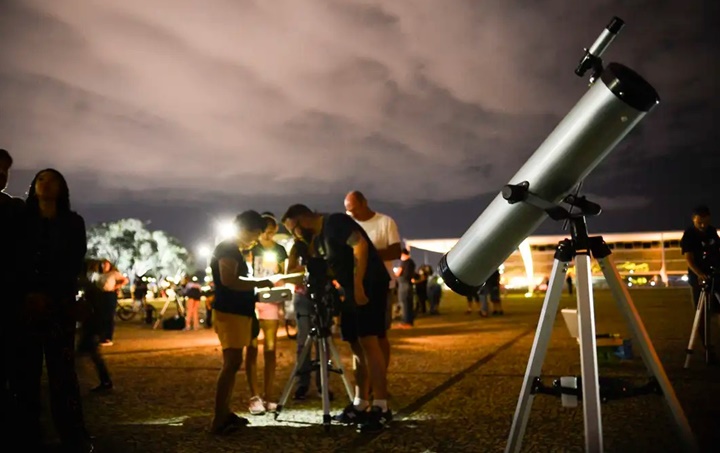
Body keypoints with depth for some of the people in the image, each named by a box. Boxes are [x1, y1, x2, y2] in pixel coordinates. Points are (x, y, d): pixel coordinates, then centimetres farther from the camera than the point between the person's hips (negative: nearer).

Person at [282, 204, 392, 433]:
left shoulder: (335, 222, -9)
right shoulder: (317, 240, 18)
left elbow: (360, 245, -22)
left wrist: (358, 284, -25)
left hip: (369, 285, -10)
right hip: (351, 291, 10)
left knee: (369, 343, -15)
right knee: (357, 347, 9)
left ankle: (381, 408, -14)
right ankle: (360, 405, 14)